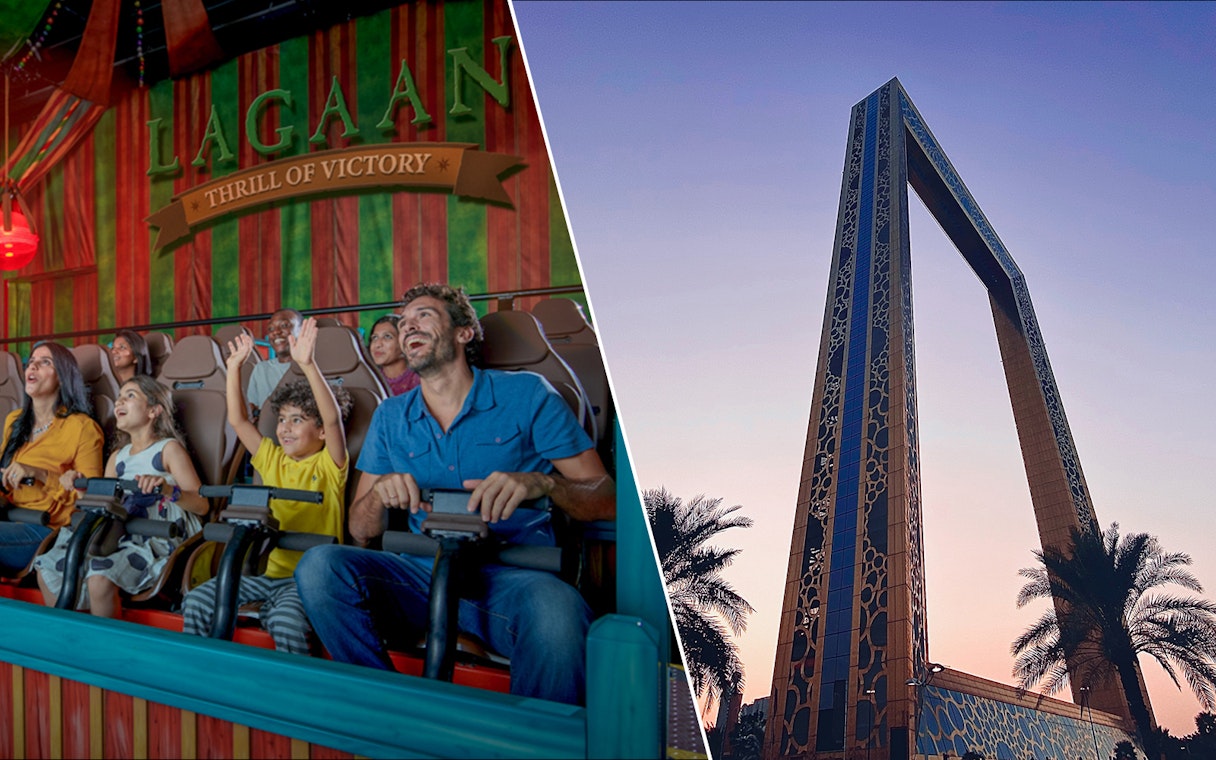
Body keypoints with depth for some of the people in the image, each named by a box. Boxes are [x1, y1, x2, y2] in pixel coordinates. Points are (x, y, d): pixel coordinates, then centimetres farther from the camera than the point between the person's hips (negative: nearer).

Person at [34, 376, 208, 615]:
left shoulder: (168, 449, 1)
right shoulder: (117, 458, 21)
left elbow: (202, 505, -8)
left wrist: (167, 489, -25)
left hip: (156, 543, -7)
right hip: (120, 538, 7)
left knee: (100, 578, -29)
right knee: (49, 570, -7)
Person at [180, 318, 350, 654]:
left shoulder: (329, 466, -3)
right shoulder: (273, 460, 14)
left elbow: (333, 419, -20)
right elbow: (237, 420, 13)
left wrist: (307, 364, -29)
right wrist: (234, 367, 6)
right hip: (269, 570, 6)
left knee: (285, 620, -34)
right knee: (197, 601, -9)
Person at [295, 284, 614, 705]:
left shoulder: (526, 394, 3)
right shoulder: (390, 416, 16)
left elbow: (606, 499, 0)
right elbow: (361, 532, 15)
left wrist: (541, 483, -22)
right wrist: (380, 492, -9)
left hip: (512, 574, -4)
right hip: (423, 572, 4)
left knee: (555, 608, -38)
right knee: (319, 565, -22)